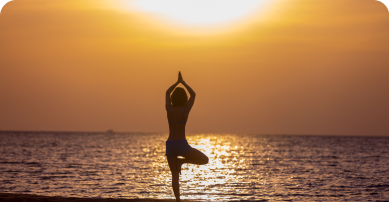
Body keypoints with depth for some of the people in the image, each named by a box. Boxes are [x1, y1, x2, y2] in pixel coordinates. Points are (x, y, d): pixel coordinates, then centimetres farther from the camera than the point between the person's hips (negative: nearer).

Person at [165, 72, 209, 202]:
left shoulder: (169, 109, 0)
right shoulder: (186, 110, -7)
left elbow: (167, 92, 20)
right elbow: (193, 95, 10)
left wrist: (177, 82, 21)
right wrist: (183, 82, 17)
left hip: (170, 145, 4)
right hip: (181, 145, -4)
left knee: (175, 175, 9)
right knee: (205, 160, 11)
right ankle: (181, 161, -5)